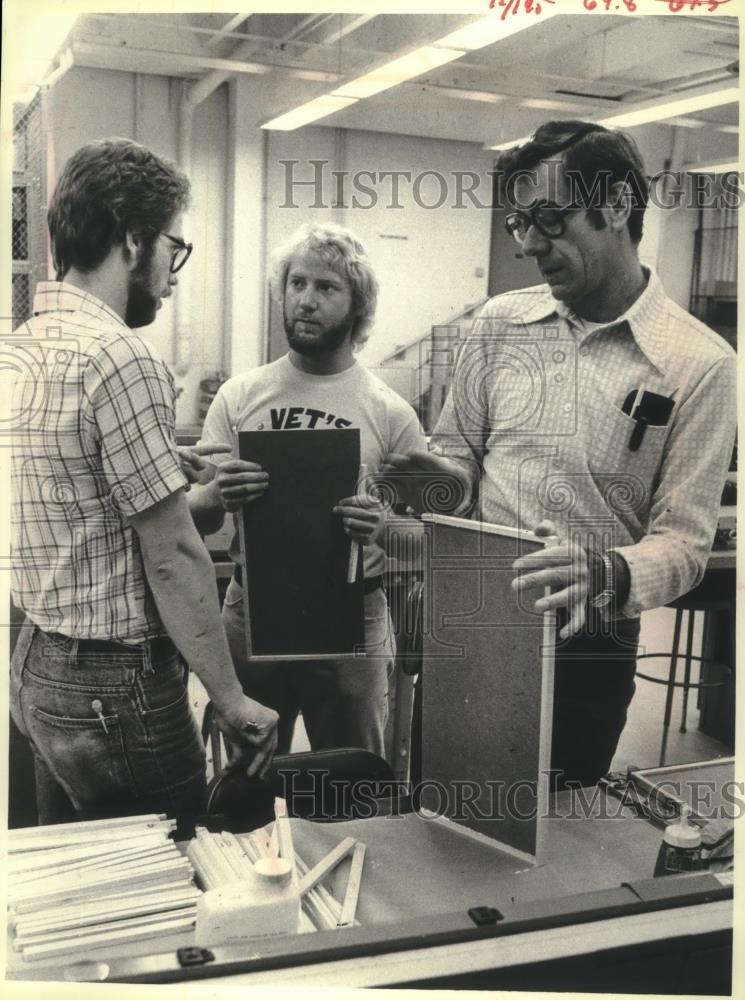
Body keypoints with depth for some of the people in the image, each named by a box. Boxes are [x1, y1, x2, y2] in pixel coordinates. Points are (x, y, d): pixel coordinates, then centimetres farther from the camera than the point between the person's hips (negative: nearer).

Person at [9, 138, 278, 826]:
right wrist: (232, 702, -14)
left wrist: (165, 472, 14)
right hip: (116, 686, -9)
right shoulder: (119, 356, -19)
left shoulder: (26, 343, 8)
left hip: (37, 665, 9)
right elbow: (172, 556, -20)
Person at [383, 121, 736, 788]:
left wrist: (607, 574, -31)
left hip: (586, 655, -3)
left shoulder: (700, 364, -10)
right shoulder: (501, 324, 2)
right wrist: (445, 479, -10)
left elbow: (684, 542, -11)